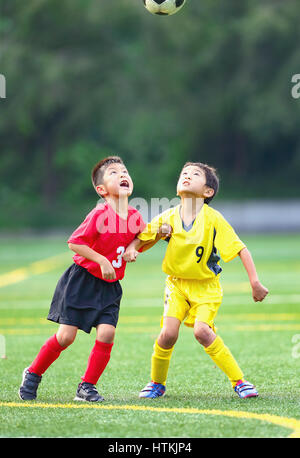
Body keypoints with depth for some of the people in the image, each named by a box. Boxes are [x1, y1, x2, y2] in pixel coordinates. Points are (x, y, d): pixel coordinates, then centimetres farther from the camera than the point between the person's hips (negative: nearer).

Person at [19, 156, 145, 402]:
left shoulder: (134, 216, 2)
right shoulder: (100, 214, -17)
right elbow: (74, 243, -17)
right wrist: (102, 261, -22)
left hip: (109, 287, 5)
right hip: (82, 280, -5)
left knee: (106, 333, -13)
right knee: (66, 335, -6)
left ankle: (87, 387, 2)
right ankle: (33, 373, 17)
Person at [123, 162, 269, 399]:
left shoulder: (213, 219, -16)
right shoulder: (168, 218, -6)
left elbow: (241, 249, -15)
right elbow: (142, 238, 7)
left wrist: (255, 283, -21)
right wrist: (131, 248, -16)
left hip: (206, 286, -3)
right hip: (177, 283, 3)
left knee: (201, 330, -23)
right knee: (168, 333, -15)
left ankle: (239, 381, -10)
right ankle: (157, 383, 9)